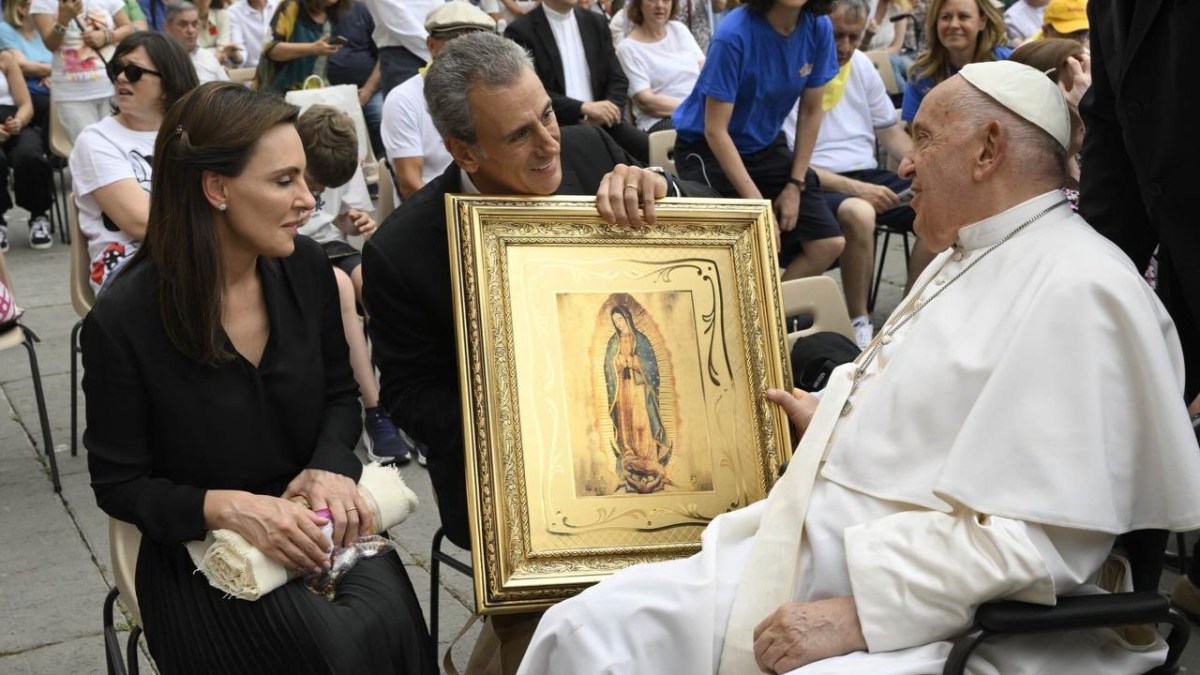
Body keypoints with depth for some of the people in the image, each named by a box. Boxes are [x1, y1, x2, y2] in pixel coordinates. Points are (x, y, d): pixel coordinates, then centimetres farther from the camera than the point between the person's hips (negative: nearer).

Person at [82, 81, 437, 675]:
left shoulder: (304, 267, -3)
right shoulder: (123, 320, -16)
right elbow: (119, 485, -6)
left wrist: (329, 469, -10)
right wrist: (226, 508, -23)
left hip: (313, 521, 4)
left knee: (387, 622, -24)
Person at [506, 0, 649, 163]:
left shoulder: (596, 23, 15)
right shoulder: (520, 31, -1)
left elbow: (618, 79, 13)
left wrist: (607, 112, -8)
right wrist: (584, 108, -20)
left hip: (601, 123, 5)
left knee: (649, 147, -21)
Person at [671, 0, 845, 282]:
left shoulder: (818, 28, -10)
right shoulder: (733, 35, -26)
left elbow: (810, 112, 1)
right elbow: (715, 131, -23)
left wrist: (796, 185, -2)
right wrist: (755, 201, -23)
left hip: (766, 146, 6)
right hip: (708, 149, -6)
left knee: (829, 244, -6)